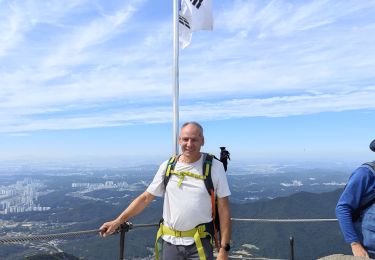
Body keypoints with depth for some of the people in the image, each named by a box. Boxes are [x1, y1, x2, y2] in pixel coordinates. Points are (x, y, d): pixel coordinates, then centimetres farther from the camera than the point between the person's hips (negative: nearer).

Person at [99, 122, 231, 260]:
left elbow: (223, 208, -7)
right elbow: (145, 198, 4)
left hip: (200, 243, -2)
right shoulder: (167, 166, 0)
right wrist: (117, 222, 0)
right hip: (170, 241, 3)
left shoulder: (215, 167, -8)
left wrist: (224, 248, -10)